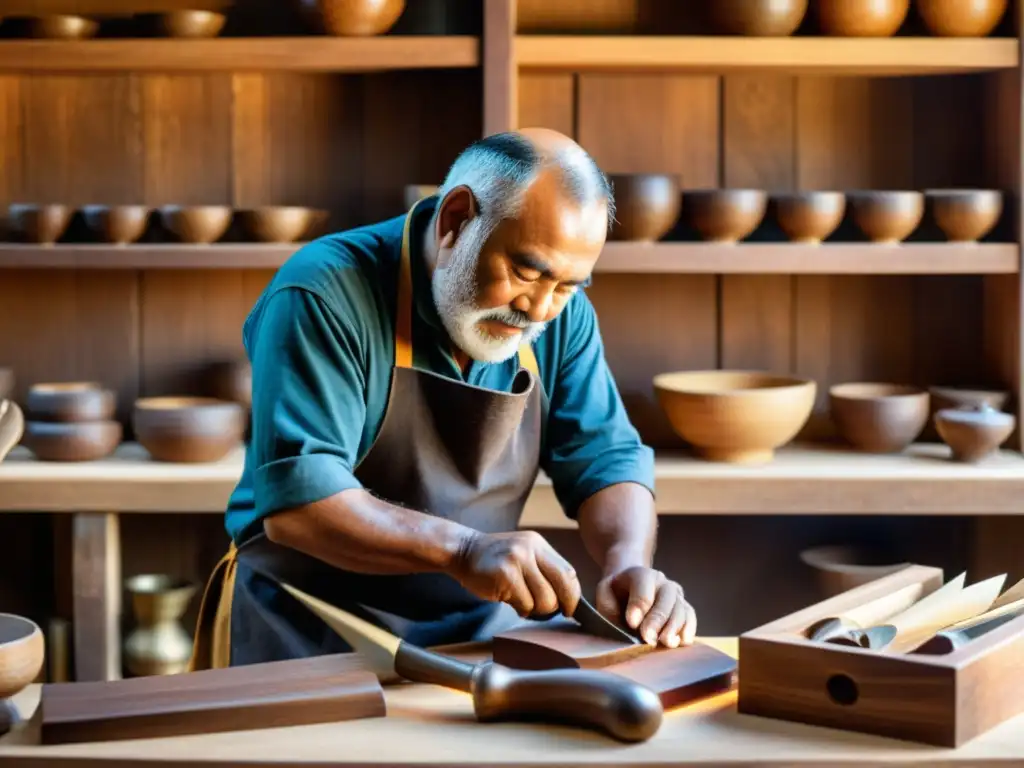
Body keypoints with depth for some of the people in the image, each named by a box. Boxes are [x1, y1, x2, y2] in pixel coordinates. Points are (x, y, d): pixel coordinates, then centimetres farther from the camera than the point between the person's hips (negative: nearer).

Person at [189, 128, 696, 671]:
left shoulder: (562, 316, 4)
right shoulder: (324, 295, -15)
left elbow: (607, 460, 4)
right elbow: (296, 500, -22)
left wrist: (628, 563, -18)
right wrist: (462, 548, -34)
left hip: (483, 622, 5)